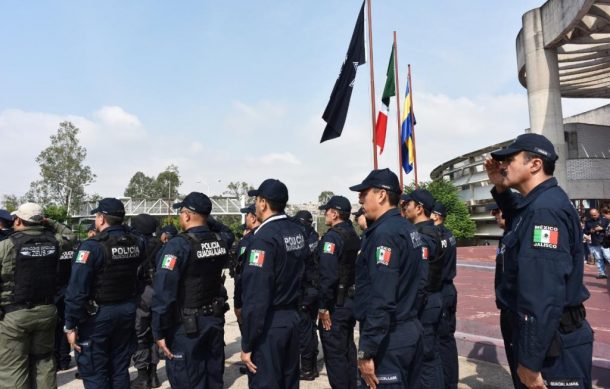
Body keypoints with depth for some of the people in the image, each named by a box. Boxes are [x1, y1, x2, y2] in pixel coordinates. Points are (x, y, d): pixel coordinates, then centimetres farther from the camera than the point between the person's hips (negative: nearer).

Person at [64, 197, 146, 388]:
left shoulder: (93, 246, -17)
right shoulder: (136, 242, -2)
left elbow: (77, 289, -20)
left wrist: (70, 325, -12)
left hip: (98, 314, -5)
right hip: (127, 310, 6)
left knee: (93, 372, 8)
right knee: (120, 369, 17)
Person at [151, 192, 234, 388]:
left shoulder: (178, 245, -18)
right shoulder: (221, 240, -1)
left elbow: (164, 293, -20)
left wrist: (159, 332, -12)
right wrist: (206, 219, 14)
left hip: (186, 326, -6)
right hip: (215, 320, 6)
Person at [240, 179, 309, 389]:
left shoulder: (264, 237, -19)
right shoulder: (298, 231, 5)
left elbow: (256, 296, -21)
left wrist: (247, 344, -16)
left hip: (269, 324, -7)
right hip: (293, 318, 8)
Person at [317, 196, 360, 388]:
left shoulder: (332, 236, -17)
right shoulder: (354, 236, 9)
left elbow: (328, 276, -25)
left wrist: (323, 307, -19)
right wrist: (356, 297, 16)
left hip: (336, 303, -9)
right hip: (351, 300, 9)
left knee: (334, 354, 3)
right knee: (348, 349, 19)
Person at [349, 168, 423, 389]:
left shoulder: (384, 233, -20)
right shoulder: (408, 228, 9)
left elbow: (381, 298, -25)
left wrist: (366, 351, -21)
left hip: (388, 338, -9)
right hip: (410, 330, 9)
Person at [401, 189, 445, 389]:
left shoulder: (420, 236, -20)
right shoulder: (433, 232, 10)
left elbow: (420, 280, -24)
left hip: (424, 303, -10)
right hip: (434, 299, 10)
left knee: (424, 356, 2)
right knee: (432, 353, 18)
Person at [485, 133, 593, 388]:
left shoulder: (545, 209, -25)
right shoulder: (538, 203, 7)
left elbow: (542, 295, -30)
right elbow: (520, 219, 32)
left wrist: (529, 361, -25)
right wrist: (501, 189, 13)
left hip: (551, 345, -10)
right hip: (549, 335, 10)